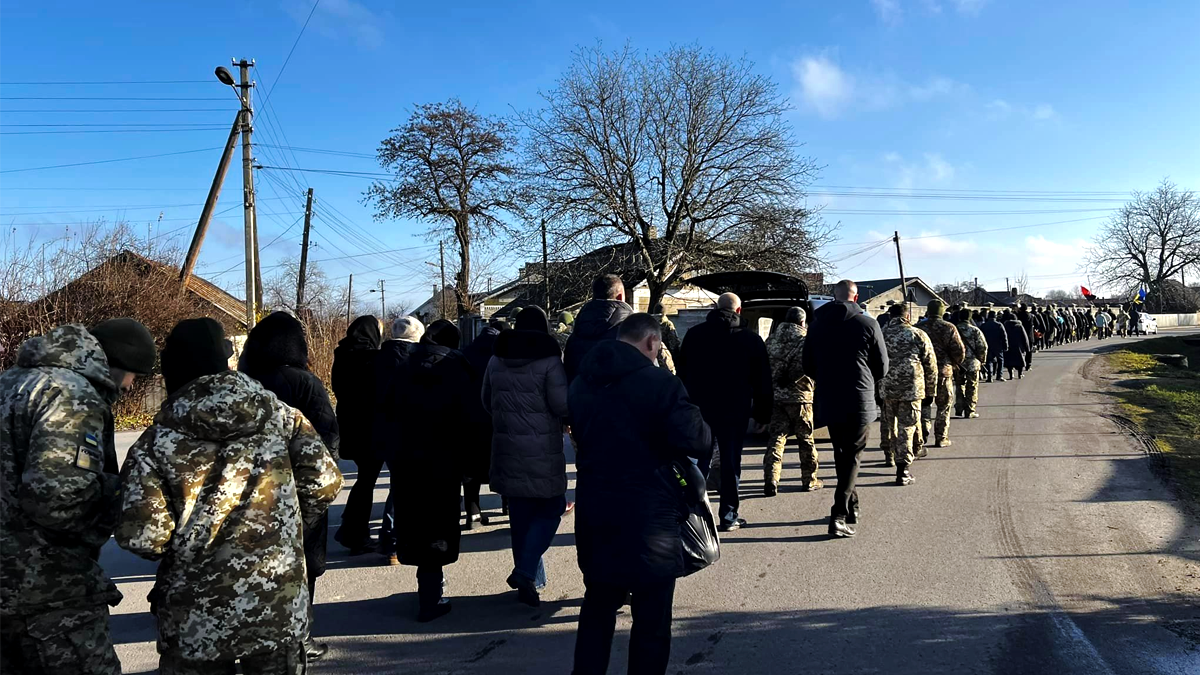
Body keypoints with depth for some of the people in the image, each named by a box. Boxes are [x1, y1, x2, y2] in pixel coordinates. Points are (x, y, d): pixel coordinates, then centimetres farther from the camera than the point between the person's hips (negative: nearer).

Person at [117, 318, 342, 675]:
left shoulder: (158, 441, -8)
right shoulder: (280, 414, -3)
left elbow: (140, 535, -14)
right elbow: (324, 482, -6)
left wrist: (178, 548, 8)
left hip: (195, 615, -1)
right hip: (278, 605, 1)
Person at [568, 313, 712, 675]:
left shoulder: (581, 383, 8)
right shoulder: (660, 384, -15)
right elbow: (700, 442, -19)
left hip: (593, 509, 7)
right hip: (645, 514, -6)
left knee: (598, 607, 21)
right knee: (651, 618, 7)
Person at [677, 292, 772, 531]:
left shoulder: (694, 334, 4)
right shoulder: (751, 339, -1)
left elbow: (682, 373, 7)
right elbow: (762, 380, 1)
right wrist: (763, 413, 7)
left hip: (699, 407, 2)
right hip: (735, 410, -2)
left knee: (698, 460, 9)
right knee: (731, 462, 6)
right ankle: (729, 515, 9)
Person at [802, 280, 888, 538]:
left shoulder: (817, 324, 2)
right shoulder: (868, 324, -7)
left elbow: (808, 366, 9)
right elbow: (882, 367, 0)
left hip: (827, 402, 4)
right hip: (858, 401, -3)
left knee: (841, 454, 18)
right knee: (852, 456, 3)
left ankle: (851, 507, 26)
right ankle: (839, 515, -8)